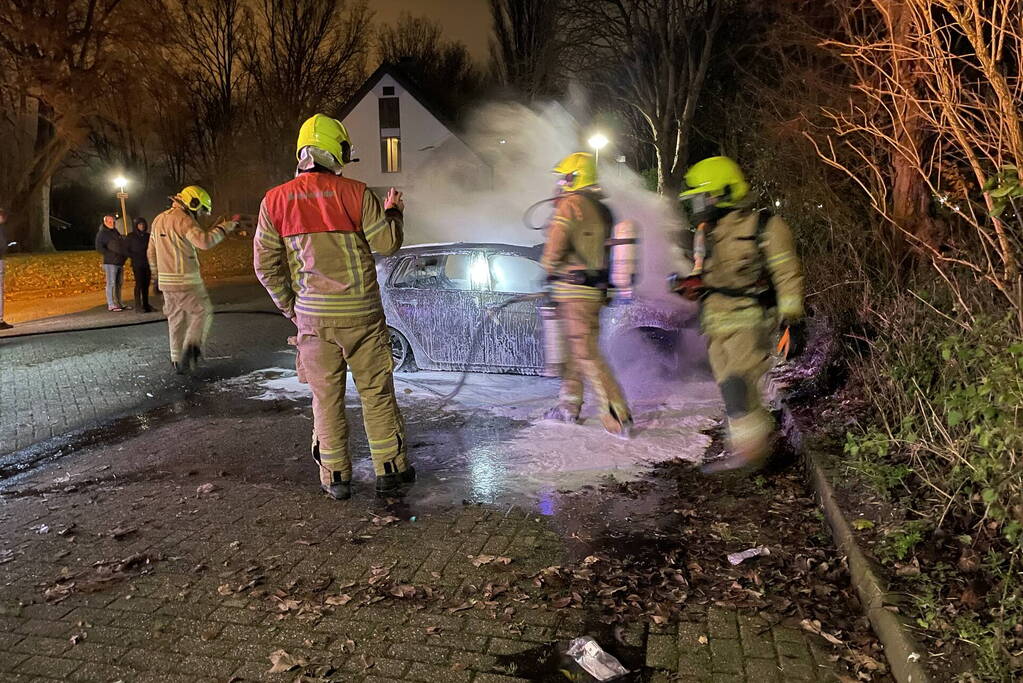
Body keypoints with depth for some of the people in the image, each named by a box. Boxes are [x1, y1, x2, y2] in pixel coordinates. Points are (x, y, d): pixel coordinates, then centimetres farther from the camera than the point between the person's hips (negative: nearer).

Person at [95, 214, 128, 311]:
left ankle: (118, 303, 17)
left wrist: (125, 255, 11)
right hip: (110, 262, -7)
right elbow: (99, 247, -10)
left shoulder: (116, 233, 20)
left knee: (119, 283, 10)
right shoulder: (102, 233, -1)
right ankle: (110, 305, -6)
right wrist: (111, 254, -16)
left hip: (120, 262, 7)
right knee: (111, 283, -8)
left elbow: (122, 245, 27)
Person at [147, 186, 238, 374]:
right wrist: (224, 227, -17)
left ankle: (178, 361, 18)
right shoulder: (183, 219, -12)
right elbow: (205, 240, -29)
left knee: (176, 319, 15)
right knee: (203, 313, 2)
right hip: (186, 281, -8)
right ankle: (192, 346, -18)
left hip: (166, 281, 8)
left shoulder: (158, 220, 17)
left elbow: (151, 253, 22)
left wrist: (157, 275, 29)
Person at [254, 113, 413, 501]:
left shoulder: (275, 200, 1)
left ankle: (335, 478, 18)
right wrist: (393, 211, 17)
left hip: (313, 316, 2)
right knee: (377, 393, 8)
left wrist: (290, 307, 13)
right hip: (361, 313, -1)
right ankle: (391, 471, 15)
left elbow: (266, 265, 2)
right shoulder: (355, 192, -6)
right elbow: (386, 243, -1)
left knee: (326, 398, 10)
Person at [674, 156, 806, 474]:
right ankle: (763, 435, 24)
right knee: (729, 387, 8)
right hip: (716, 323, 7)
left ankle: (750, 447, -8)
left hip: (749, 320, -7)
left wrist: (793, 322, -12)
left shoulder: (765, 227, -6)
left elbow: (787, 276, -7)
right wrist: (694, 283, 2)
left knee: (737, 384, -17)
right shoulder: (706, 232, 13)